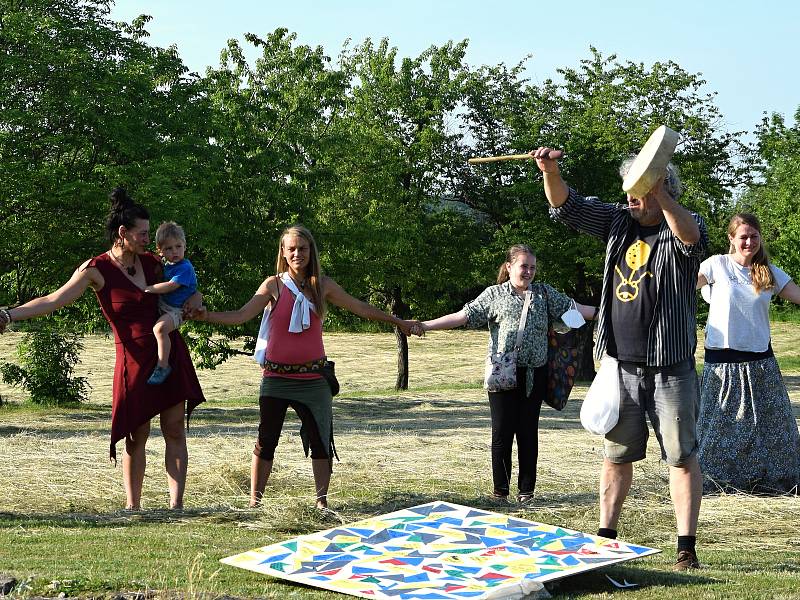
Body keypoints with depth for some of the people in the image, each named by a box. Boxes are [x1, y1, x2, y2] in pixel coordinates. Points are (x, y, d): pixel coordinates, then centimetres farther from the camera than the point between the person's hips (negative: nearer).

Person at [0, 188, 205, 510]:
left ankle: (176, 504, 1)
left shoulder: (150, 262, 5)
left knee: (174, 430, 0)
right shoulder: (96, 269, -9)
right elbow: (53, 300, -13)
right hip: (134, 359, -4)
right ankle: (132, 506, 9)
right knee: (137, 436, 0)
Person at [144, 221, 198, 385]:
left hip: (175, 310, -10)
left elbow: (170, 286, -24)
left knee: (159, 328, -32)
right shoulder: (166, 264, 12)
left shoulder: (184, 267, -15)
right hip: (161, 306, 10)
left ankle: (163, 366, -28)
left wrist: (148, 289, -20)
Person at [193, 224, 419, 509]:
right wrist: (207, 315, -23)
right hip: (277, 376, -2)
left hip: (313, 376, 2)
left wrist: (397, 321, 19)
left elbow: (360, 307, 14)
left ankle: (322, 501, 14)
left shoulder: (322, 285, 5)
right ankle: (254, 501, 8)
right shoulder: (274, 285, -2)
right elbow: (242, 315, -9)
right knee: (266, 440, 0)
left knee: (320, 440, 4)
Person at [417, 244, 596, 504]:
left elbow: (575, 308, 11)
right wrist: (425, 326, -10)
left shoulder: (544, 293, 12)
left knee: (528, 432, 6)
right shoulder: (494, 294, 3)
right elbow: (463, 316, -2)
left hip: (534, 374, 2)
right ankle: (500, 490, 12)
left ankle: (526, 489, 15)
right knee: (502, 432, 1)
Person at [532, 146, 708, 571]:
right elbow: (568, 208, 7)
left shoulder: (682, 226, -7)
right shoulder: (619, 222, 9)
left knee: (681, 456, -1)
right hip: (621, 365, 5)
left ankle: (687, 547, 3)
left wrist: (659, 194, -44)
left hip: (670, 368, -5)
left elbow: (691, 238, -31)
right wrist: (551, 173, -13)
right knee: (616, 454, 12)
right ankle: (605, 537, 21)